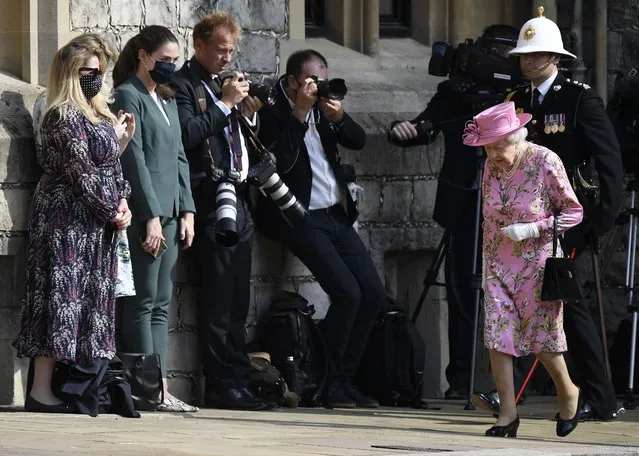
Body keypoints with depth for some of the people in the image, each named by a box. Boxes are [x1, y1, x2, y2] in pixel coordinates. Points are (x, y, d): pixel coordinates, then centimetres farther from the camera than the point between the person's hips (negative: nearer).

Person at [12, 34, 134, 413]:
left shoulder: (97, 116, 16)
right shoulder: (64, 116, -12)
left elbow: (108, 167, 19)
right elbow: (82, 172, -16)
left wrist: (121, 173, -1)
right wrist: (113, 210, -9)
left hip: (95, 225, 9)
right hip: (68, 221, -9)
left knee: (89, 302, 6)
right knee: (62, 296, -10)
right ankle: (42, 391, -11)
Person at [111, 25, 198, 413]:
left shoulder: (168, 100, 19)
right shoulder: (129, 96, -5)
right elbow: (135, 159, -12)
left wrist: (186, 210, 9)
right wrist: (151, 216, -16)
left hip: (170, 211, 8)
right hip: (144, 212, -8)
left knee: (161, 304, 5)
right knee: (144, 303, -7)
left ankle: (160, 388, 3)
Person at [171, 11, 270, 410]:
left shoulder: (225, 84, 20)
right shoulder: (184, 84, -5)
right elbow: (188, 134, -19)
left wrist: (248, 113, 7)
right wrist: (225, 103, -14)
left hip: (240, 198, 8)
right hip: (211, 200, -8)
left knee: (237, 300, 8)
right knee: (218, 298, -9)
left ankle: (239, 381, 10)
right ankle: (223, 385, -8)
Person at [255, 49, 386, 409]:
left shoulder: (323, 108, 13)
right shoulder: (273, 112, -8)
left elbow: (359, 141, 7)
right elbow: (281, 162, -21)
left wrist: (338, 117, -11)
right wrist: (299, 115, -20)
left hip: (336, 215, 8)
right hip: (301, 218, -8)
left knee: (374, 293, 0)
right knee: (347, 292, -19)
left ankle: (343, 379, 9)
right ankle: (325, 383, -6)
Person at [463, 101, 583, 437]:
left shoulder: (546, 163, -14)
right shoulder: (492, 166, 1)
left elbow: (573, 212, -7)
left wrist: (532, 228, -19)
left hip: (537, 263, -4)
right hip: (499, 264, 4)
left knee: (542, 335, 1)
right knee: (497, 335, -6)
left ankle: (568, 392, 27)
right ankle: (507, 413, -2)